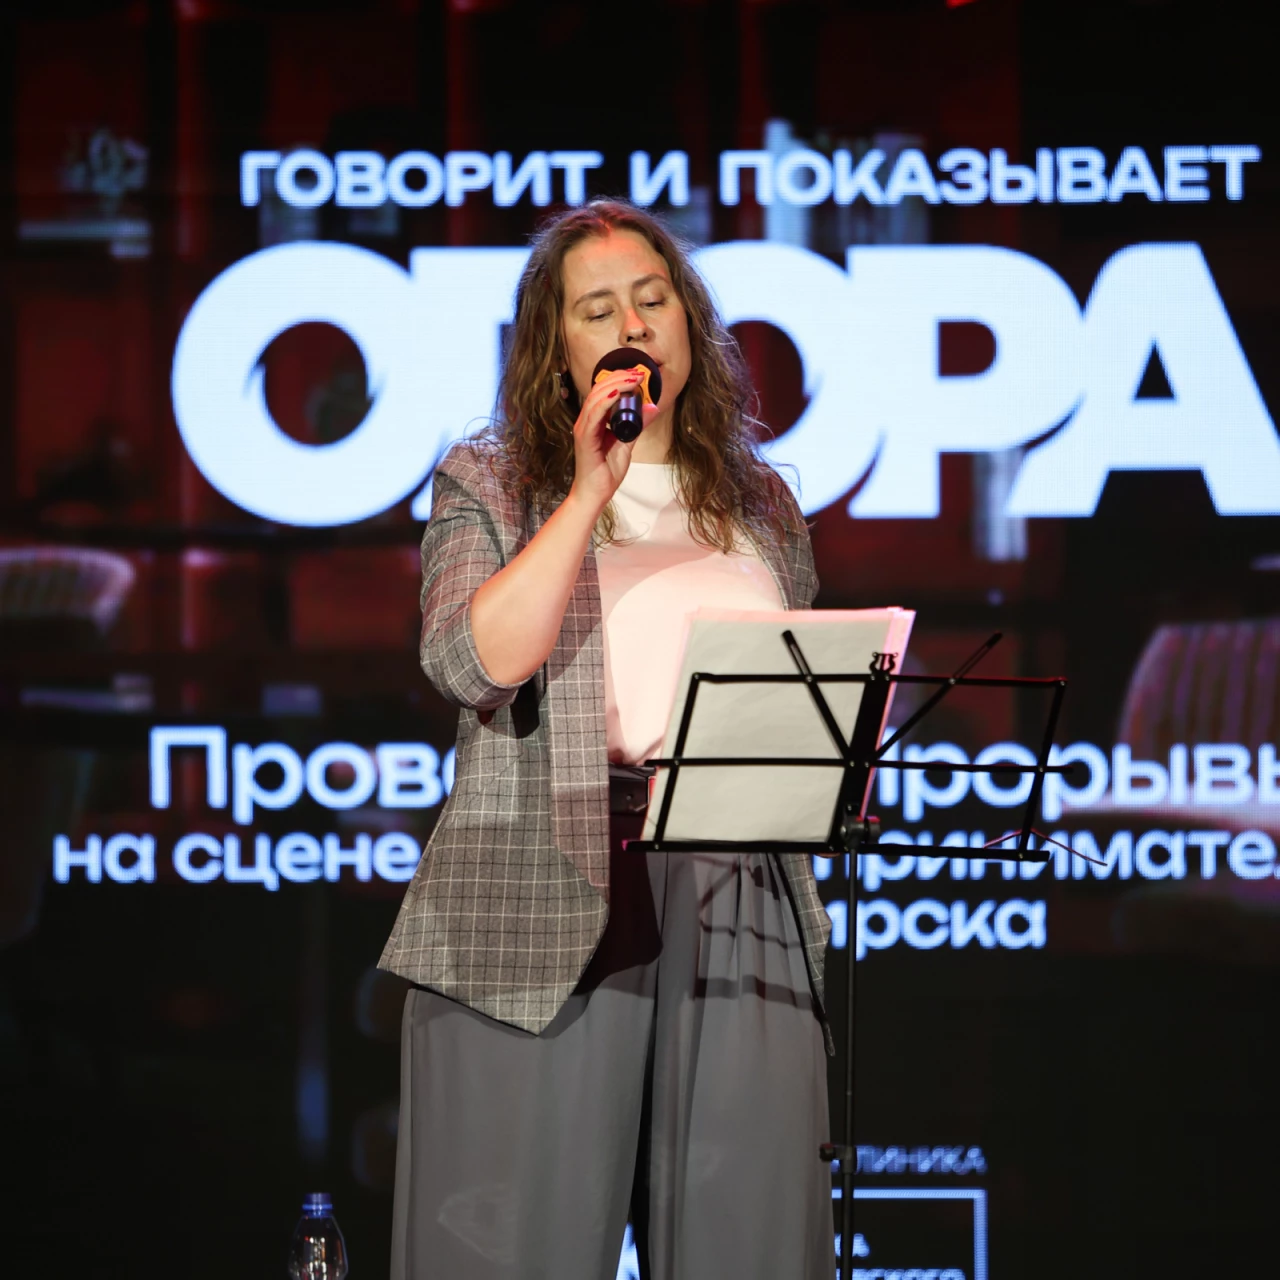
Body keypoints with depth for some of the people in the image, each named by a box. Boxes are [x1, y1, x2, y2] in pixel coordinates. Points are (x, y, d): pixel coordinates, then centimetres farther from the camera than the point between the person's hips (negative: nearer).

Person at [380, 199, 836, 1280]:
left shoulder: (762, 505, 19)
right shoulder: (487, 485, 8)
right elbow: (475, 662, -9)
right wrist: (589, 491, -8)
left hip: (737, 908, 3)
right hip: (541, 904, -3)